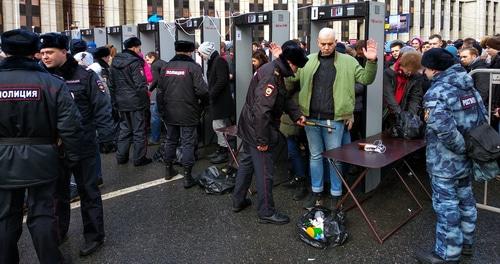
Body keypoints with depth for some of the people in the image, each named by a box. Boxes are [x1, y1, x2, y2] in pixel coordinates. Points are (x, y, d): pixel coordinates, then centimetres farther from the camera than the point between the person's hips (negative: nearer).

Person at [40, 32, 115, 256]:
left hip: (82, 147, -4)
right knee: (58, 190, 18)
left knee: (88, 191, 5)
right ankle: (58, 230, 36)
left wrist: (106, 137, -14)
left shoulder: (85, 76, -8)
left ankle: (94, 235, 18)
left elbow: (101, 108, -9)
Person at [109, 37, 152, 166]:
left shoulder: (115, 62, 9)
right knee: (139, 131, 4)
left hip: (121, 102, 7)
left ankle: (121, 156, 23)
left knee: (124, 129, 17)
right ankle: (139, 158, 10)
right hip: (136, 102, -7)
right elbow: (140, 85, -20)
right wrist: (146, 98, -6)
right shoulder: (135, 62, -15)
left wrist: (115, 101, 18)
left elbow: (111, 84, 13)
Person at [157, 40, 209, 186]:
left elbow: (160, 91, 8)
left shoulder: (166, 67, 5)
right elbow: (202, 90, -19)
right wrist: (203, 103, 0)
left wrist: (162, 111, 16)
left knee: (171, 140, 19)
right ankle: (187, 177, 5)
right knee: (188, 143, 2)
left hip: (170, 113, 5)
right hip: (188, 114, -5)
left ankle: (168, 170, 30)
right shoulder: (193, 67, -11)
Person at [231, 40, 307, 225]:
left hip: (249, 128, 11)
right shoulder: (271, 76, -24)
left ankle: (238, 201, 37)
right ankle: (266, 212, 16)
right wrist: (263, 140, -25)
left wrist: (296, 115, 2)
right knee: (264, 171, 2)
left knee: (246, 163, 21)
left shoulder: (275, 71, 8)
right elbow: (262, 110, -29)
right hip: (258, 131, -11)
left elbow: (284, 98, 17)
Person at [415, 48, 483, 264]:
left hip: (446, 163, -9)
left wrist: (461, 147, -21)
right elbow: (482, 115, 11)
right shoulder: (468, 86, 6)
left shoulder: (436, 93, -21)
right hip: (467, 159, 9)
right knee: (465, 200, 22)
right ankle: (465, 242, 39)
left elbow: (444, 127, -35)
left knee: (446, 207, 3)